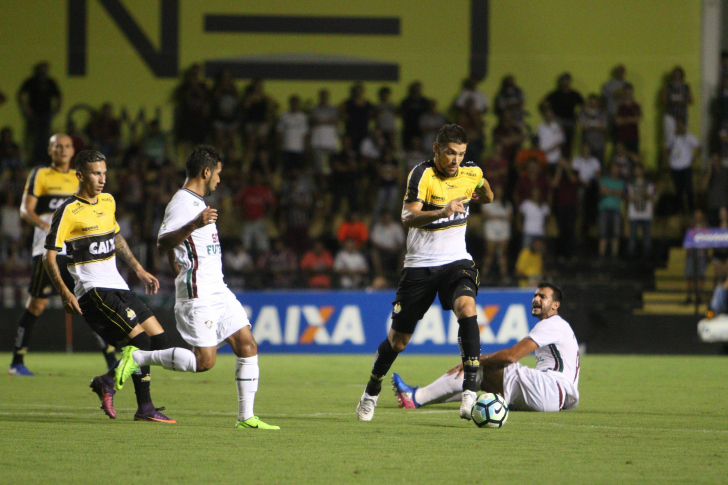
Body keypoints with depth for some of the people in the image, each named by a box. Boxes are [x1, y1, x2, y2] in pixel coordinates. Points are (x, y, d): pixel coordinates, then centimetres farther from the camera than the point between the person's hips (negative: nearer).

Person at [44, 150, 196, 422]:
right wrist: (64, 293, -22)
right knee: (139, 337, -19)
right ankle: (145, 408, -8)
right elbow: (50, 257, -11)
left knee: (158, 339, 3)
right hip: (93, 290, -8)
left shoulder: (108, 202, 12)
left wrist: (139, 271, 24)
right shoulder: (69, 211, -11)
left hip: (118, 287, 8)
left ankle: (108, 381, 12)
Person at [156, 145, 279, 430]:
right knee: (204, 361, -12)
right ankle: (138, 359, 2)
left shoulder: (197, 203, 20)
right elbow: (163, 244, -27)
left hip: (218, 292, 10)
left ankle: (246, 417, 3)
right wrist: (193, 225, -39)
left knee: (248, 346, 1)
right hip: (198, 296, -10)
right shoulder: (182, 204, -12)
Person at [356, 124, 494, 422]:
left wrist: (484, 194, 11)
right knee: (398, 339, 6)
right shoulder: (422, 175, -15)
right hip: (420, 264, -2)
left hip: (456, 261, 2)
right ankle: (372, 391, 34)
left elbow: (487, 197, 29)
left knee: (467, 308, -30)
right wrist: (442, 212, -46)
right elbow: (408, 218, -33)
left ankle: (470, 391, -31)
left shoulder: (471, 174, 1)